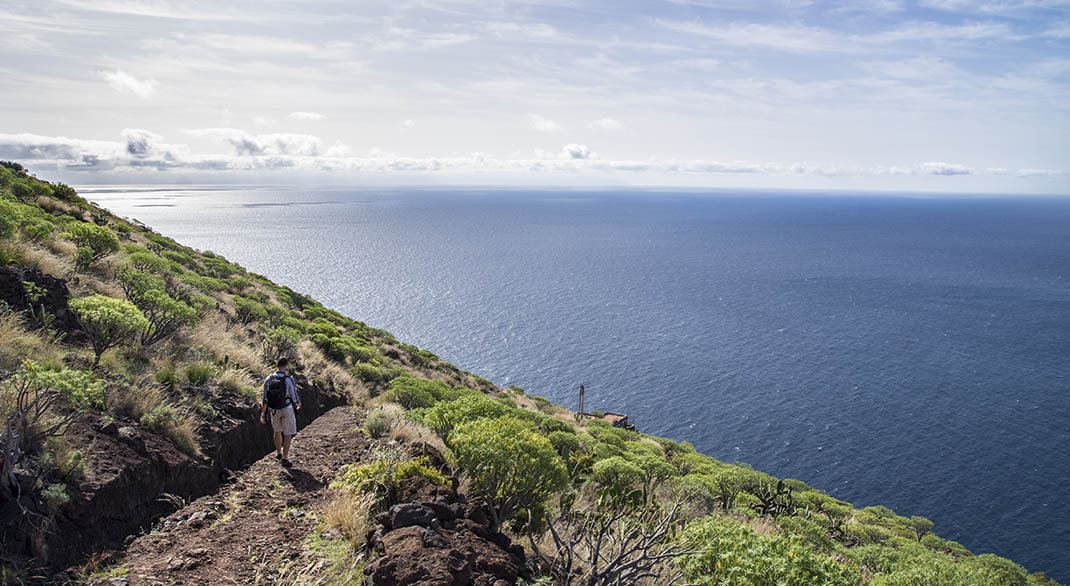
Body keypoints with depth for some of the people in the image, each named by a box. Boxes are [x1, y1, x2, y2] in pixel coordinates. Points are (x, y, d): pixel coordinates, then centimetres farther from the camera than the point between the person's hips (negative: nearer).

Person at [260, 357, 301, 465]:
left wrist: (263, 412, 8)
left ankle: (279, 453, 40)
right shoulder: (289, 380, -20)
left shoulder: (268, 379, -8)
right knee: (288, 434, 7)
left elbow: (265, 398, -2)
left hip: (274, 410, 4)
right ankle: (284, 459, 4)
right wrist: (299, 404, 13)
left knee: (277, 431, 25)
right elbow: (294, 397, -10)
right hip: (287, 409, -4)